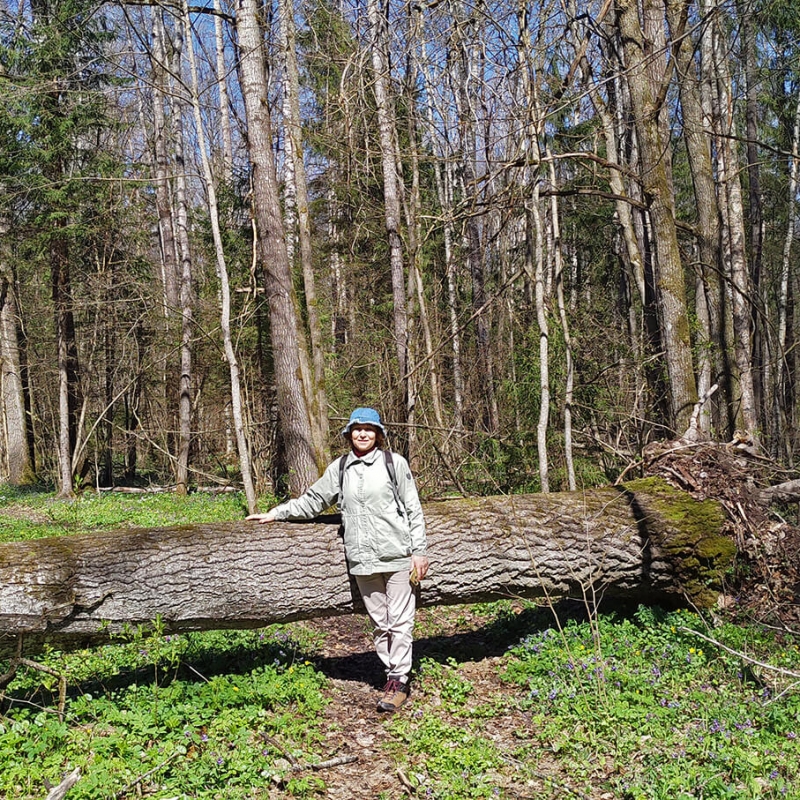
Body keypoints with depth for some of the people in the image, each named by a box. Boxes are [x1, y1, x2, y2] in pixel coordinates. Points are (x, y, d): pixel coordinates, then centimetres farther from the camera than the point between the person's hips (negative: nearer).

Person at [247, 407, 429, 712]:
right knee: (379, 621, 8)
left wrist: (419, 550, -1)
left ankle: (399, 679, 10)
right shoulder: (340, 468, 9)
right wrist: (275, 513, 16)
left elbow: (413, 509, 2)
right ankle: (392, 674, 18)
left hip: (396, 555, -3)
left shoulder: (394, 463, 0)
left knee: (399, 619, 0)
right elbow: (313, 500, 18)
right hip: (362, 558, 3)